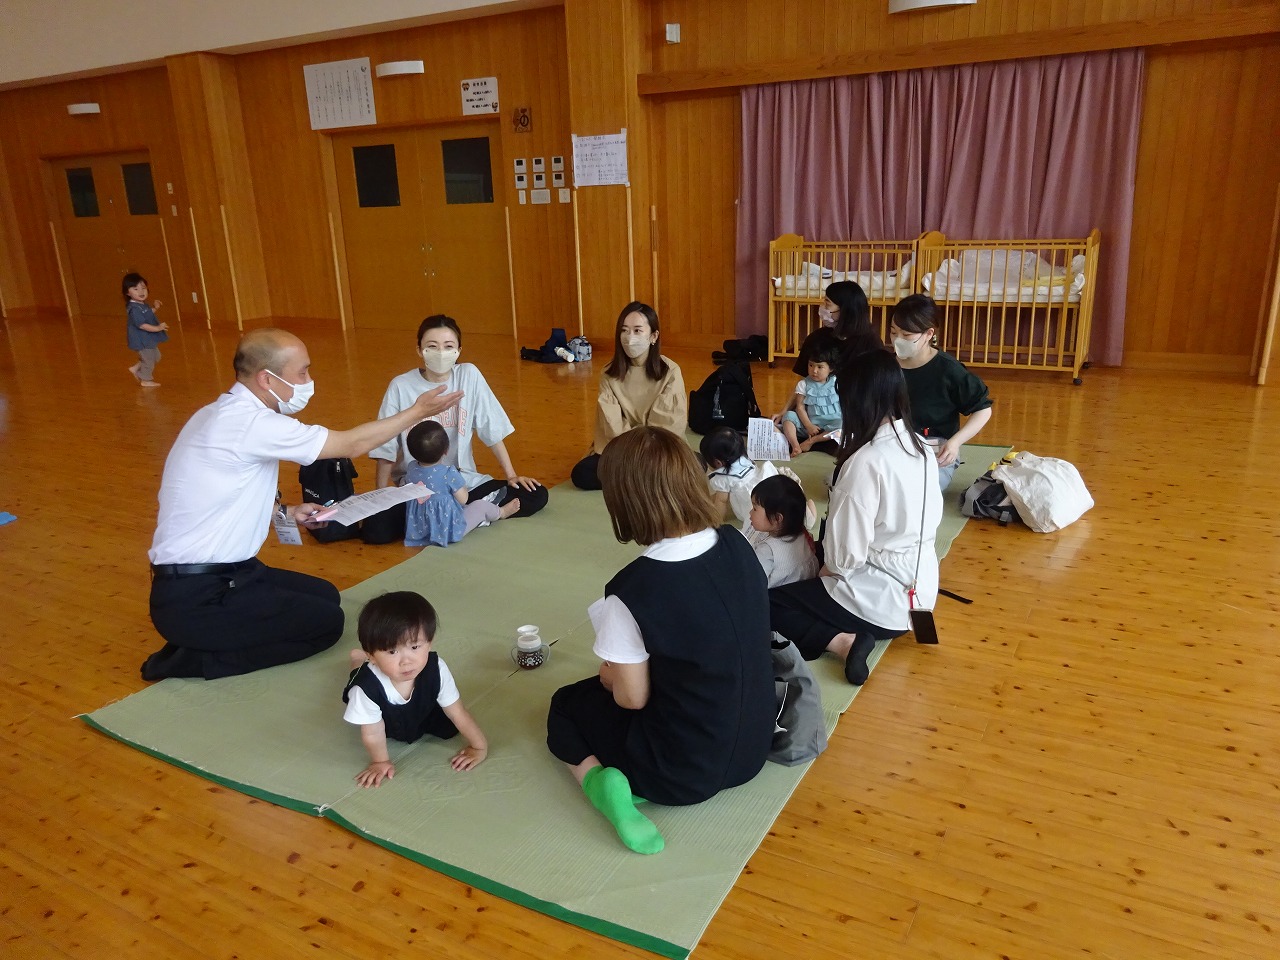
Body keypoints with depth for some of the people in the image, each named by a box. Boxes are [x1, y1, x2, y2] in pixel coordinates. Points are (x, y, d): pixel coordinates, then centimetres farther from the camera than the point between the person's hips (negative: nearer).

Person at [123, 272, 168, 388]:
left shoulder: (142, 304, 5)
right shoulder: (134, 308, -25)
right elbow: (141, 325, -30)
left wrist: (154, 308, 9)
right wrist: (157, 328, -33)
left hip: (149, 339, 10)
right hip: (142, 341, -10)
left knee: (156, 357, 23)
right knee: (148, 359, 5)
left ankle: (136, 368, 34)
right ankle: (146, 380, 23)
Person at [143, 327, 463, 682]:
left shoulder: (225, 414, 8)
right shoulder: (249, 423, -23)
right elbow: (352, 444, -16)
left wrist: (287, 512, 9)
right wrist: (417, 412, -6)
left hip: (218, 573, 10)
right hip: (195, 599, -10)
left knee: (325, 596, 15)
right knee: (327, 622, -3)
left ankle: (202, 639, 10)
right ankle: (196, 658, -1)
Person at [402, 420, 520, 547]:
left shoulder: (411, 468, -9)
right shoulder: (448, 472, -26)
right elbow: (463, 499, -17)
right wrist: (462, 485, 1)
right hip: (448, 530, -6)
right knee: (482, 506, 17)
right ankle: (501, 513, 47)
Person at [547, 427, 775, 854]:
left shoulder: (632, 591, -27)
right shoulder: (738, 546, -9)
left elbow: (632, 698, -16)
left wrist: (609, 675, 7)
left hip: (680, 773, -7)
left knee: (565, 707, 21)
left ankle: (600, 780, -3)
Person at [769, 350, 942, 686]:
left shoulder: (866, 461, -25)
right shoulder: (922, 448, -1)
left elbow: (846, 554, -24)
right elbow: (930, 520, 9)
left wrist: (829, 568, 0)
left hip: (882, 602, -9)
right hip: (920, 590, 9)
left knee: (767, 604, 1)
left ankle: (844, 641, -12)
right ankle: (848, 636, 10)